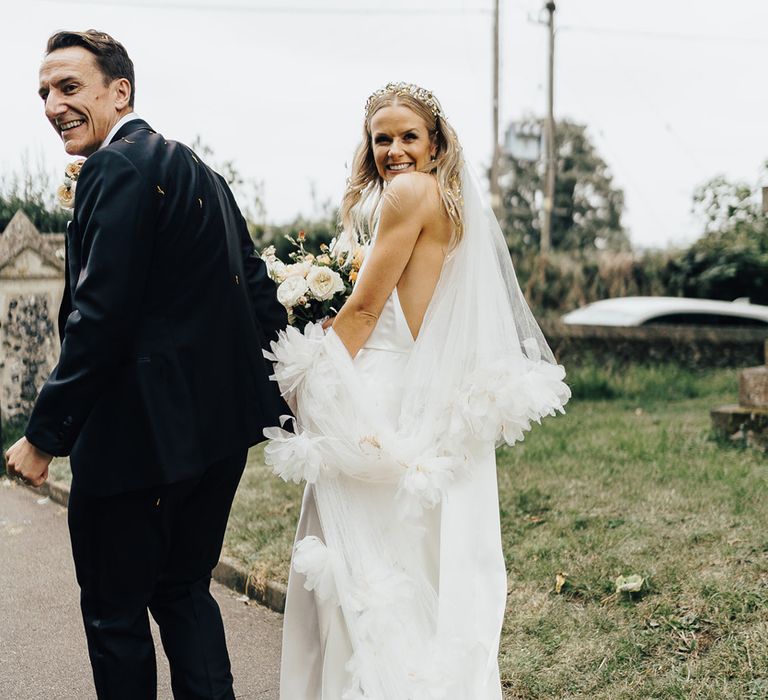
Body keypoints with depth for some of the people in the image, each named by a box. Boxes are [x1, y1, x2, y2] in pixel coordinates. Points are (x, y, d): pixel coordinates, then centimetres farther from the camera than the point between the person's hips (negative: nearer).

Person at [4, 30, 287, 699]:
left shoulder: (118, 168, -14)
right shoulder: (200, 172, 15)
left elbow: (99, 320, -21)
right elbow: (258, 292, 15)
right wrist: (282, 390, 20)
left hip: (140, 438, -9)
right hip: (219, 429, 9)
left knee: (115, 616, 7)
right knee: (185, 593, 20)